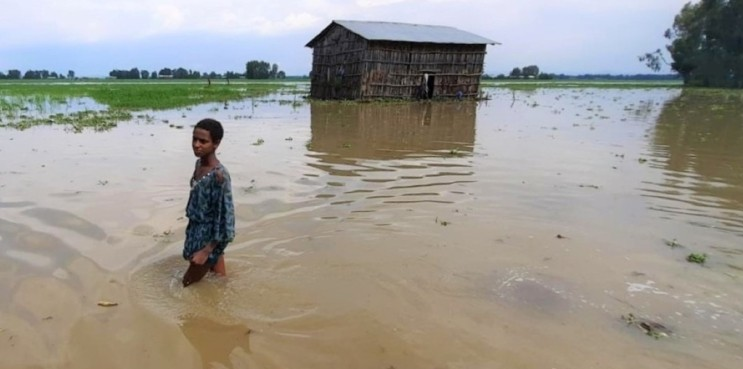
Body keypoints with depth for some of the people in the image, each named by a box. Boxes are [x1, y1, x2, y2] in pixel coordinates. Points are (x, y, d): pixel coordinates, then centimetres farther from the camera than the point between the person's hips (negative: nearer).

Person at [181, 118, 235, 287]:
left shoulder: (219, 175, -27)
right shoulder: (199, 163, 1)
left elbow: (224, 216, -25)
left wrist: (206, 250, -23)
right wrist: (191, 233, 20)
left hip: (210, 238, -8)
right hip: (198, 231, 8)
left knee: (188, 283, 5)